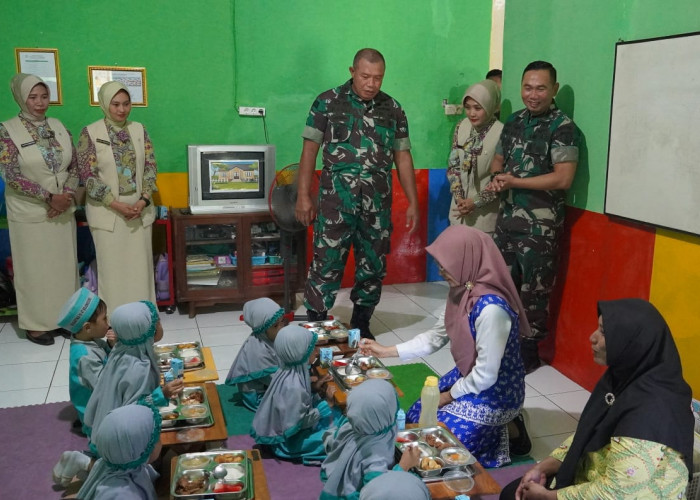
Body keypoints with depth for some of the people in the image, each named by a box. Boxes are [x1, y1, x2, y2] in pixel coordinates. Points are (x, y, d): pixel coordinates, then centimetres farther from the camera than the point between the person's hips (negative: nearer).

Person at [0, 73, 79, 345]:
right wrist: (49, 197, -19)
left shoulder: (58, 126, 4)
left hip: (63, 211, 4)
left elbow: (74, 165, 6)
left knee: (64, 265, 11)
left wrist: (68, 194, -11)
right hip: (30, 214, -4)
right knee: (35, 268, 5)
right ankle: (36, 324, 19)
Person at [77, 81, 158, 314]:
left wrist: (144, 200, -11)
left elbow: (150, 166, 3)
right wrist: (116, 204, -16)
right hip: (107, 211, -3)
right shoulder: (90, 133, -6)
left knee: (140, 263, 8)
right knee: (111, 265, 4)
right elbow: (88, 175, -10)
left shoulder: (139, 130, 4)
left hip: (140, 209, 3)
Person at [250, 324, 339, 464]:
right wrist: (328, 403, -20)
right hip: (287, 439, -9)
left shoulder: (287, 371, -7)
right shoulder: (294, 386, -34)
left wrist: (312, 388, -1)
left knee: (336, 413, 11)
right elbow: (299, 423, -26)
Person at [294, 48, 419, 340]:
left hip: (378, 205, 3)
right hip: (336, 202, -3)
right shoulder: (327, 102, 1)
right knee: (326, 265, -2)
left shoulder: (393, 110, 9)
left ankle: (361, 325, 26)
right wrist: (304, 196, -5)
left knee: (374, 267, 10)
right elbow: (310, 150, 1)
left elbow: (402, 158, 11)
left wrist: (413, 203, 7)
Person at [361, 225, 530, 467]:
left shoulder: (491, 309, -33)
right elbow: (436, 336, 7)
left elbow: (486, 375, -27)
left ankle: (507, 431, 5)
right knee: (413, 421, 15)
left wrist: (449, 395, -10)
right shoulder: (460, 292, -6)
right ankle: (499, 424, 17)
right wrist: (386, 351, 5)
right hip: (467, 378, 9)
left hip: (494, 393, -9)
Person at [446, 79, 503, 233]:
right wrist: (458, 197, -8)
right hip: (460, 206, 5)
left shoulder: (502, 133, -15)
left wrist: (476, 202, -15)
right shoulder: (461, 127, 1)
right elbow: (453, 165, 4)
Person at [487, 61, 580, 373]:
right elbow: (498, 160, 20)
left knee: (533, 290, 3)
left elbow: (563, 179, -19)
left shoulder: (562, 127, -11)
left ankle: (528, 352, 18)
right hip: (507, 218, 7)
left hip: (540, 225, -7)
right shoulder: (514, 121, 10)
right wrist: (497, 178, -4)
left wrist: (514, 181, -15)